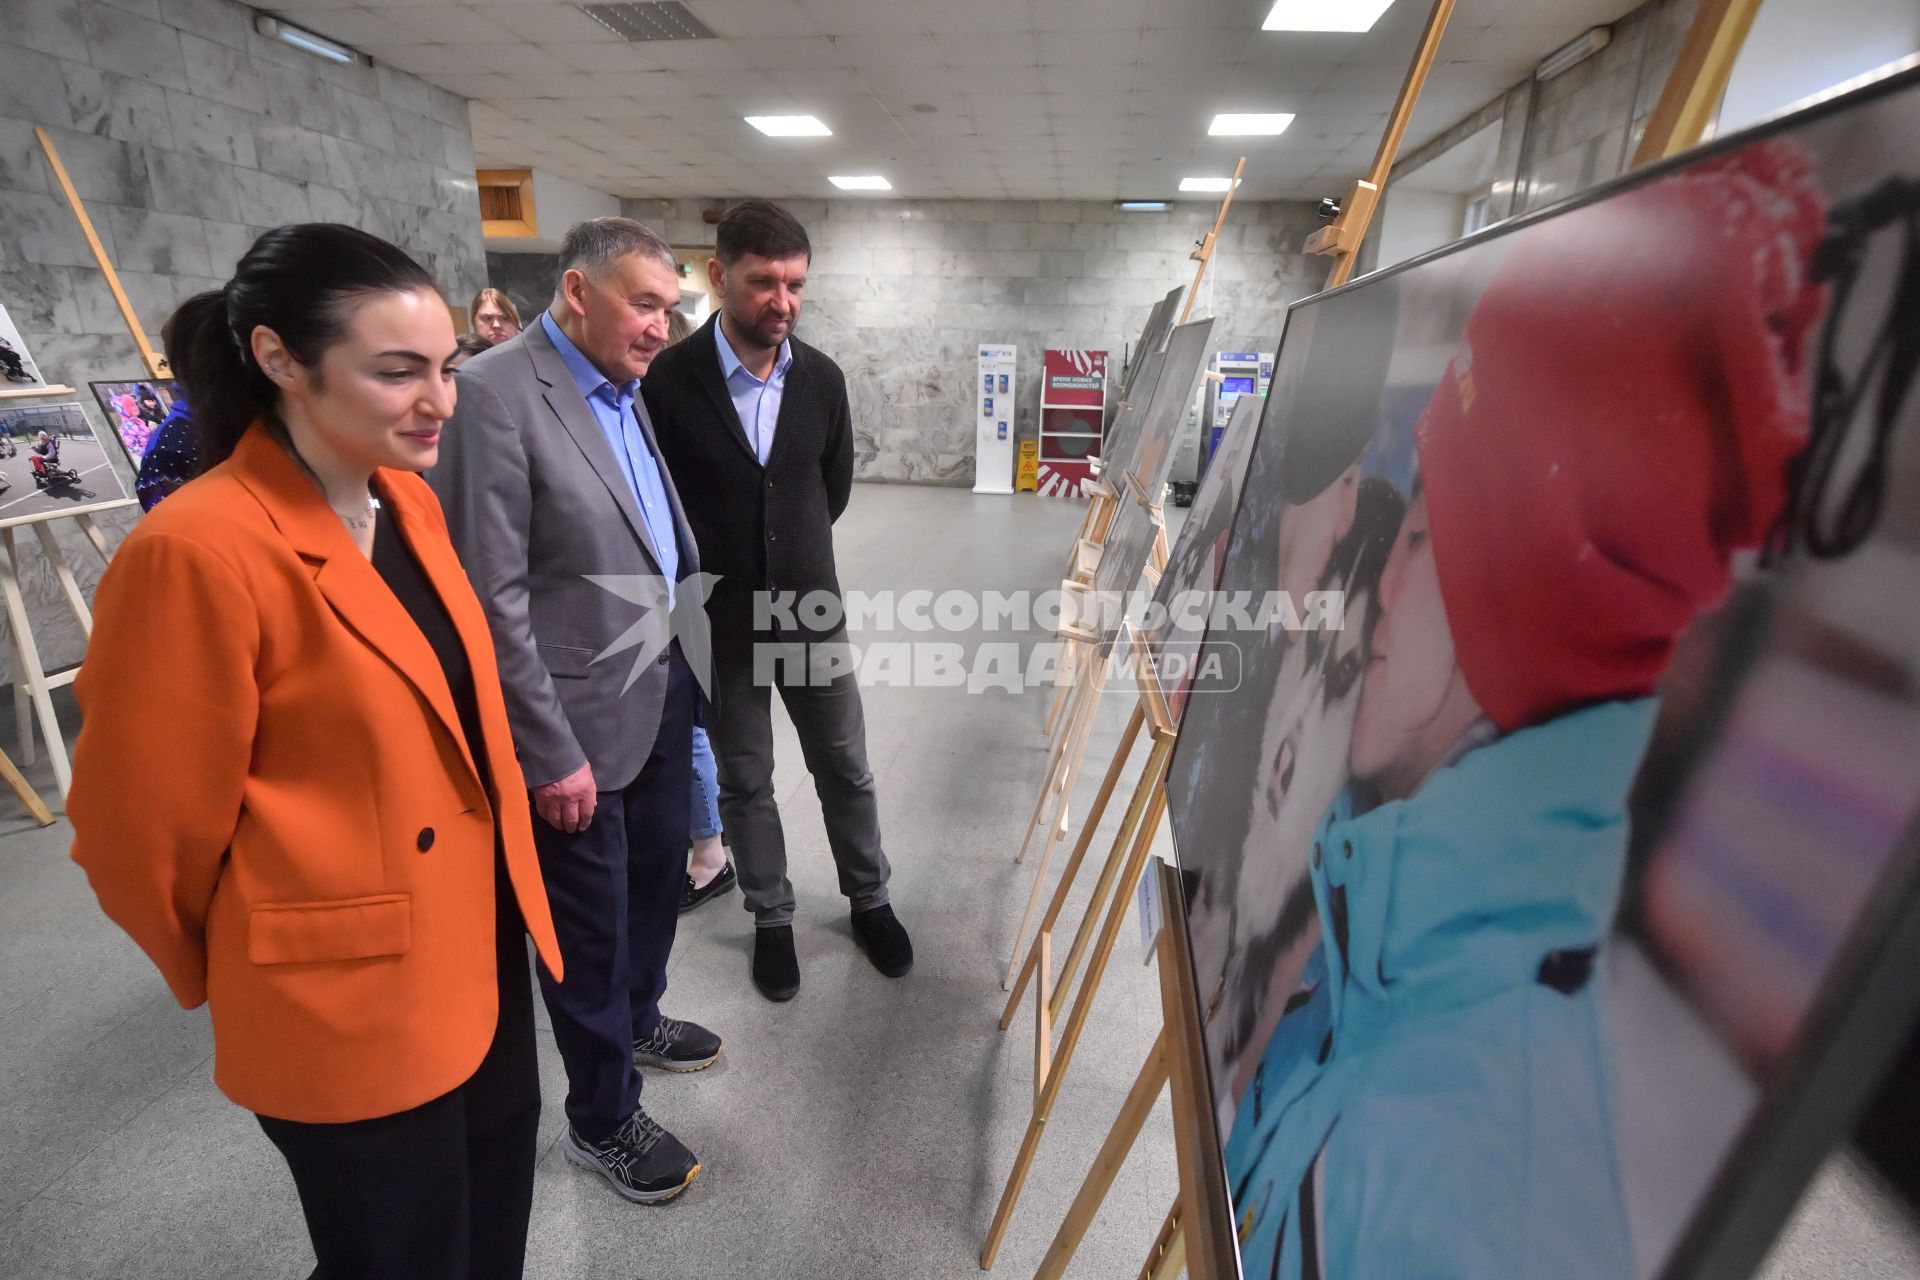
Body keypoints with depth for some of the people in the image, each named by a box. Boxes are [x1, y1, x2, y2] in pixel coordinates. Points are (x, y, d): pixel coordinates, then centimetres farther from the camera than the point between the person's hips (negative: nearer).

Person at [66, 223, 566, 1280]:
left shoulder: (409, 501, -1)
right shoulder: (198, 551, -25)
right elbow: (145, 830, -14)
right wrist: (233, 983, 3)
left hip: (481, 943, 7)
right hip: (350, 1005, -6)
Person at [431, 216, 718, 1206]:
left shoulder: (627, 391, 8)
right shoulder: (492, 393, -17)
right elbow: (489, 598, -19)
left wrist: (686, 658, 10)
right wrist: (550, 753, -17)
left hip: (662, 692, 8)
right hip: (582, 724, -8)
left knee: (658, 872, 24)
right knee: (590, 921, 11)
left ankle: (637, 1020, 51)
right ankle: (603, 1117, 35)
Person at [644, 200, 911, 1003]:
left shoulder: (822, 378, -1)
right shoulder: (670, 380, -13)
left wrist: (795, 551, 10)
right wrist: (712, 572, 2)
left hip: (811, 611, 3)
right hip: (719, 622, -2)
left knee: (845, 769, 13)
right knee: (744, 783, 13)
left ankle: (868, 900, 35)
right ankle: (771, 919, 33)